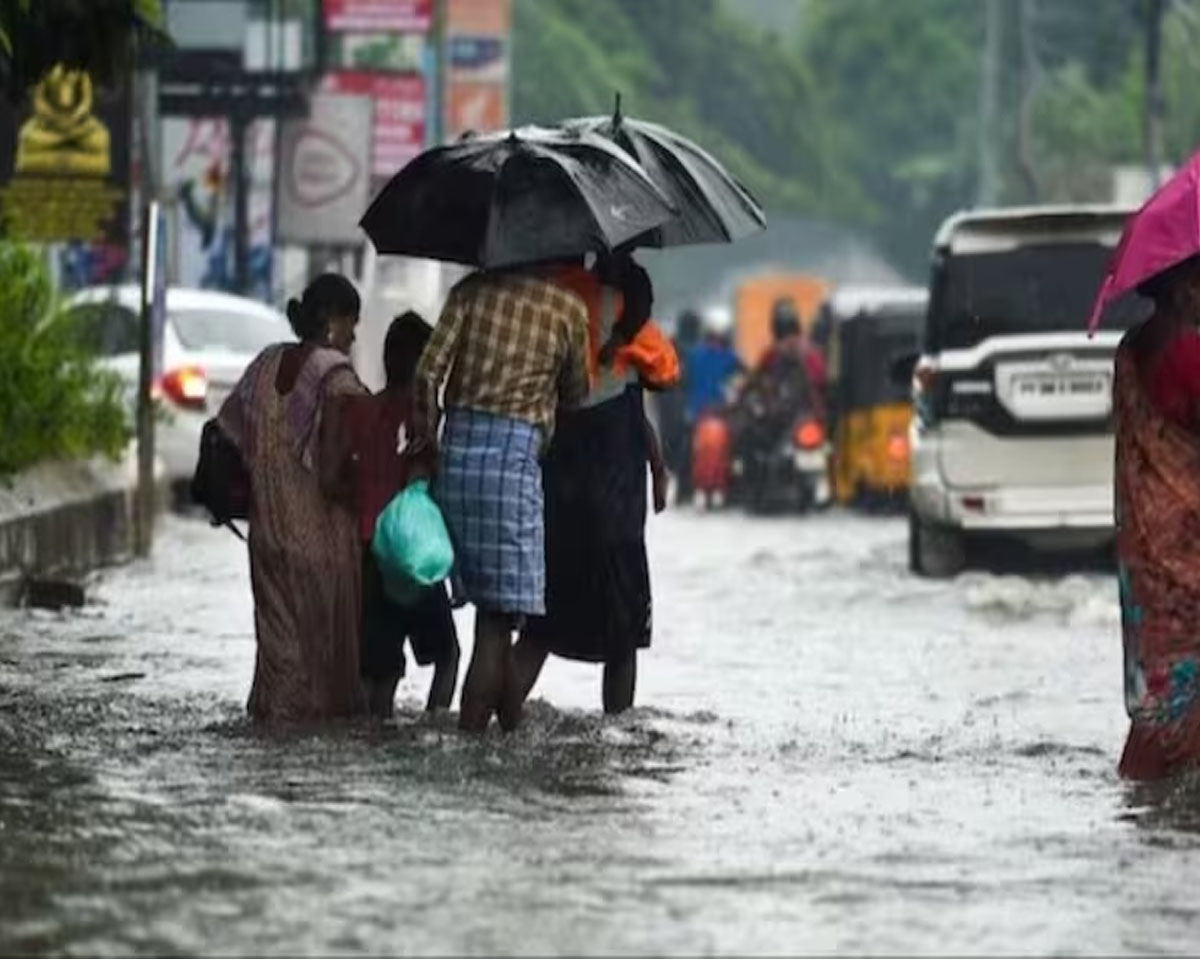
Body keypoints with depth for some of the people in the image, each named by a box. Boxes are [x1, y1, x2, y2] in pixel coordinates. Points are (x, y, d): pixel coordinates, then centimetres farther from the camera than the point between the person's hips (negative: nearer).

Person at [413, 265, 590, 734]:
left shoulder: (472, 291, 9)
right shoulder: (568, 309, 3)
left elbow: (428, 372, -1)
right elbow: (576, 394, 16)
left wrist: (427, 439, 7)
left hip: (457, 449, 4)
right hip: (516, 450, -4)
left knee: (494, 611, 13)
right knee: (499, 612, -3)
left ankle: (512, 721, 19)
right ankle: (470, 731, -11)